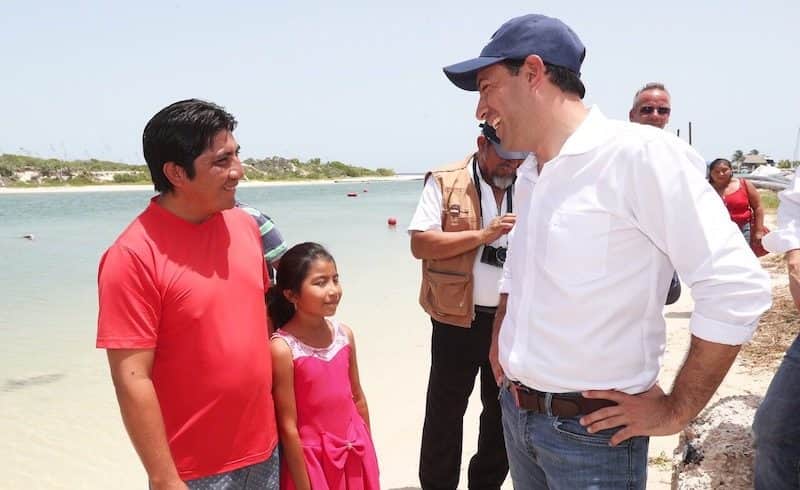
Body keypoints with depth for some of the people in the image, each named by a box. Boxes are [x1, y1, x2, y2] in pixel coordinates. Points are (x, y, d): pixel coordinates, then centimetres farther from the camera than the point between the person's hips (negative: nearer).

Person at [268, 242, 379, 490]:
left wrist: (368, 450, 15)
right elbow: (288, 428, -15)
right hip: (312, 459, -5)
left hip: (354, 453, 5)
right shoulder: (283, 348, -19)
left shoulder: (344, 334, -3)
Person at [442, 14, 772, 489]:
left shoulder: (637, 154, -18)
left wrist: (676, 410, -15)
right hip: (517, 413, 7)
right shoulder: (529, 176, 7)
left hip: (592, 429, -7)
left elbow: (737, 287, -20)